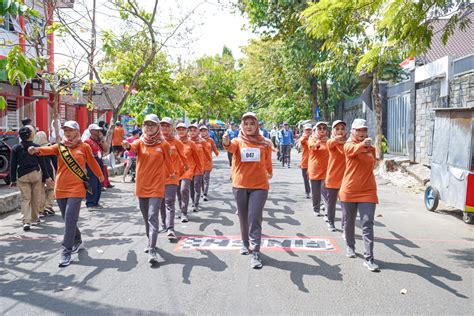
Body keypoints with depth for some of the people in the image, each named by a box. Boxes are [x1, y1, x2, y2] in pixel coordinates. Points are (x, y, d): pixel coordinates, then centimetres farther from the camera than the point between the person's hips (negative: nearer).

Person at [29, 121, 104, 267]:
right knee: (67, 219, 14)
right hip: (60, 189, 4)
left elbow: (92, 162, 13)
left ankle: (66, 252, -6)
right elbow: (48, 150, -14)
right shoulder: (60, 146, 7)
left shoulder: (84, 147, 1)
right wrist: (36, 149, -35)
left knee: (70, 219, -10)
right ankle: (78, 242, 36)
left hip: (76, 188, -4)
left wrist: (100, 175, 25)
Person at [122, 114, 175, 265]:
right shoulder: (140, 142, 1)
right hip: (141, 185, 4)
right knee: (146, 217, 16)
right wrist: (127, 146, -44)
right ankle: (150, 241, 35)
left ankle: (152, 250, -14)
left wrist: (172, 174, 21)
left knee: (153, 217, -12)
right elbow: (133, 147, -22)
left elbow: (168, 162, 9)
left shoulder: (163, 144, -3)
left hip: (156, 186, -3)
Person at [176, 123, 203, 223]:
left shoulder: (191, 143, 1)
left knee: (184, 190, -18)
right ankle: (181, 211, 25)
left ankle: (184, 213, -13)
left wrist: (200, 169, 11)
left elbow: (197, 157, 7)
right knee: (179, 192, 10)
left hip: (188, 169, -3)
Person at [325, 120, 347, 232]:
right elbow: (330, 143, -30)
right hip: (332, 178, 0)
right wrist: (336, 139, -52)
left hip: (345, 179, 0)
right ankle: (330, 222, 32)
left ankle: (345, 225, 13)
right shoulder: (331, 143, -5)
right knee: (331, 203, 12)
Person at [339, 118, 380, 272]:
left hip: (368, 191, 2)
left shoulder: (371, 148, 10)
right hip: (349, 191, -2)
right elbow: (353, 150, -32)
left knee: (367, 224, -7)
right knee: (349, 222, 13)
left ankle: (369, 258, -6)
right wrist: (362, 144, -52)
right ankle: (350, 246, 37)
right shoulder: (349, 145, -6)